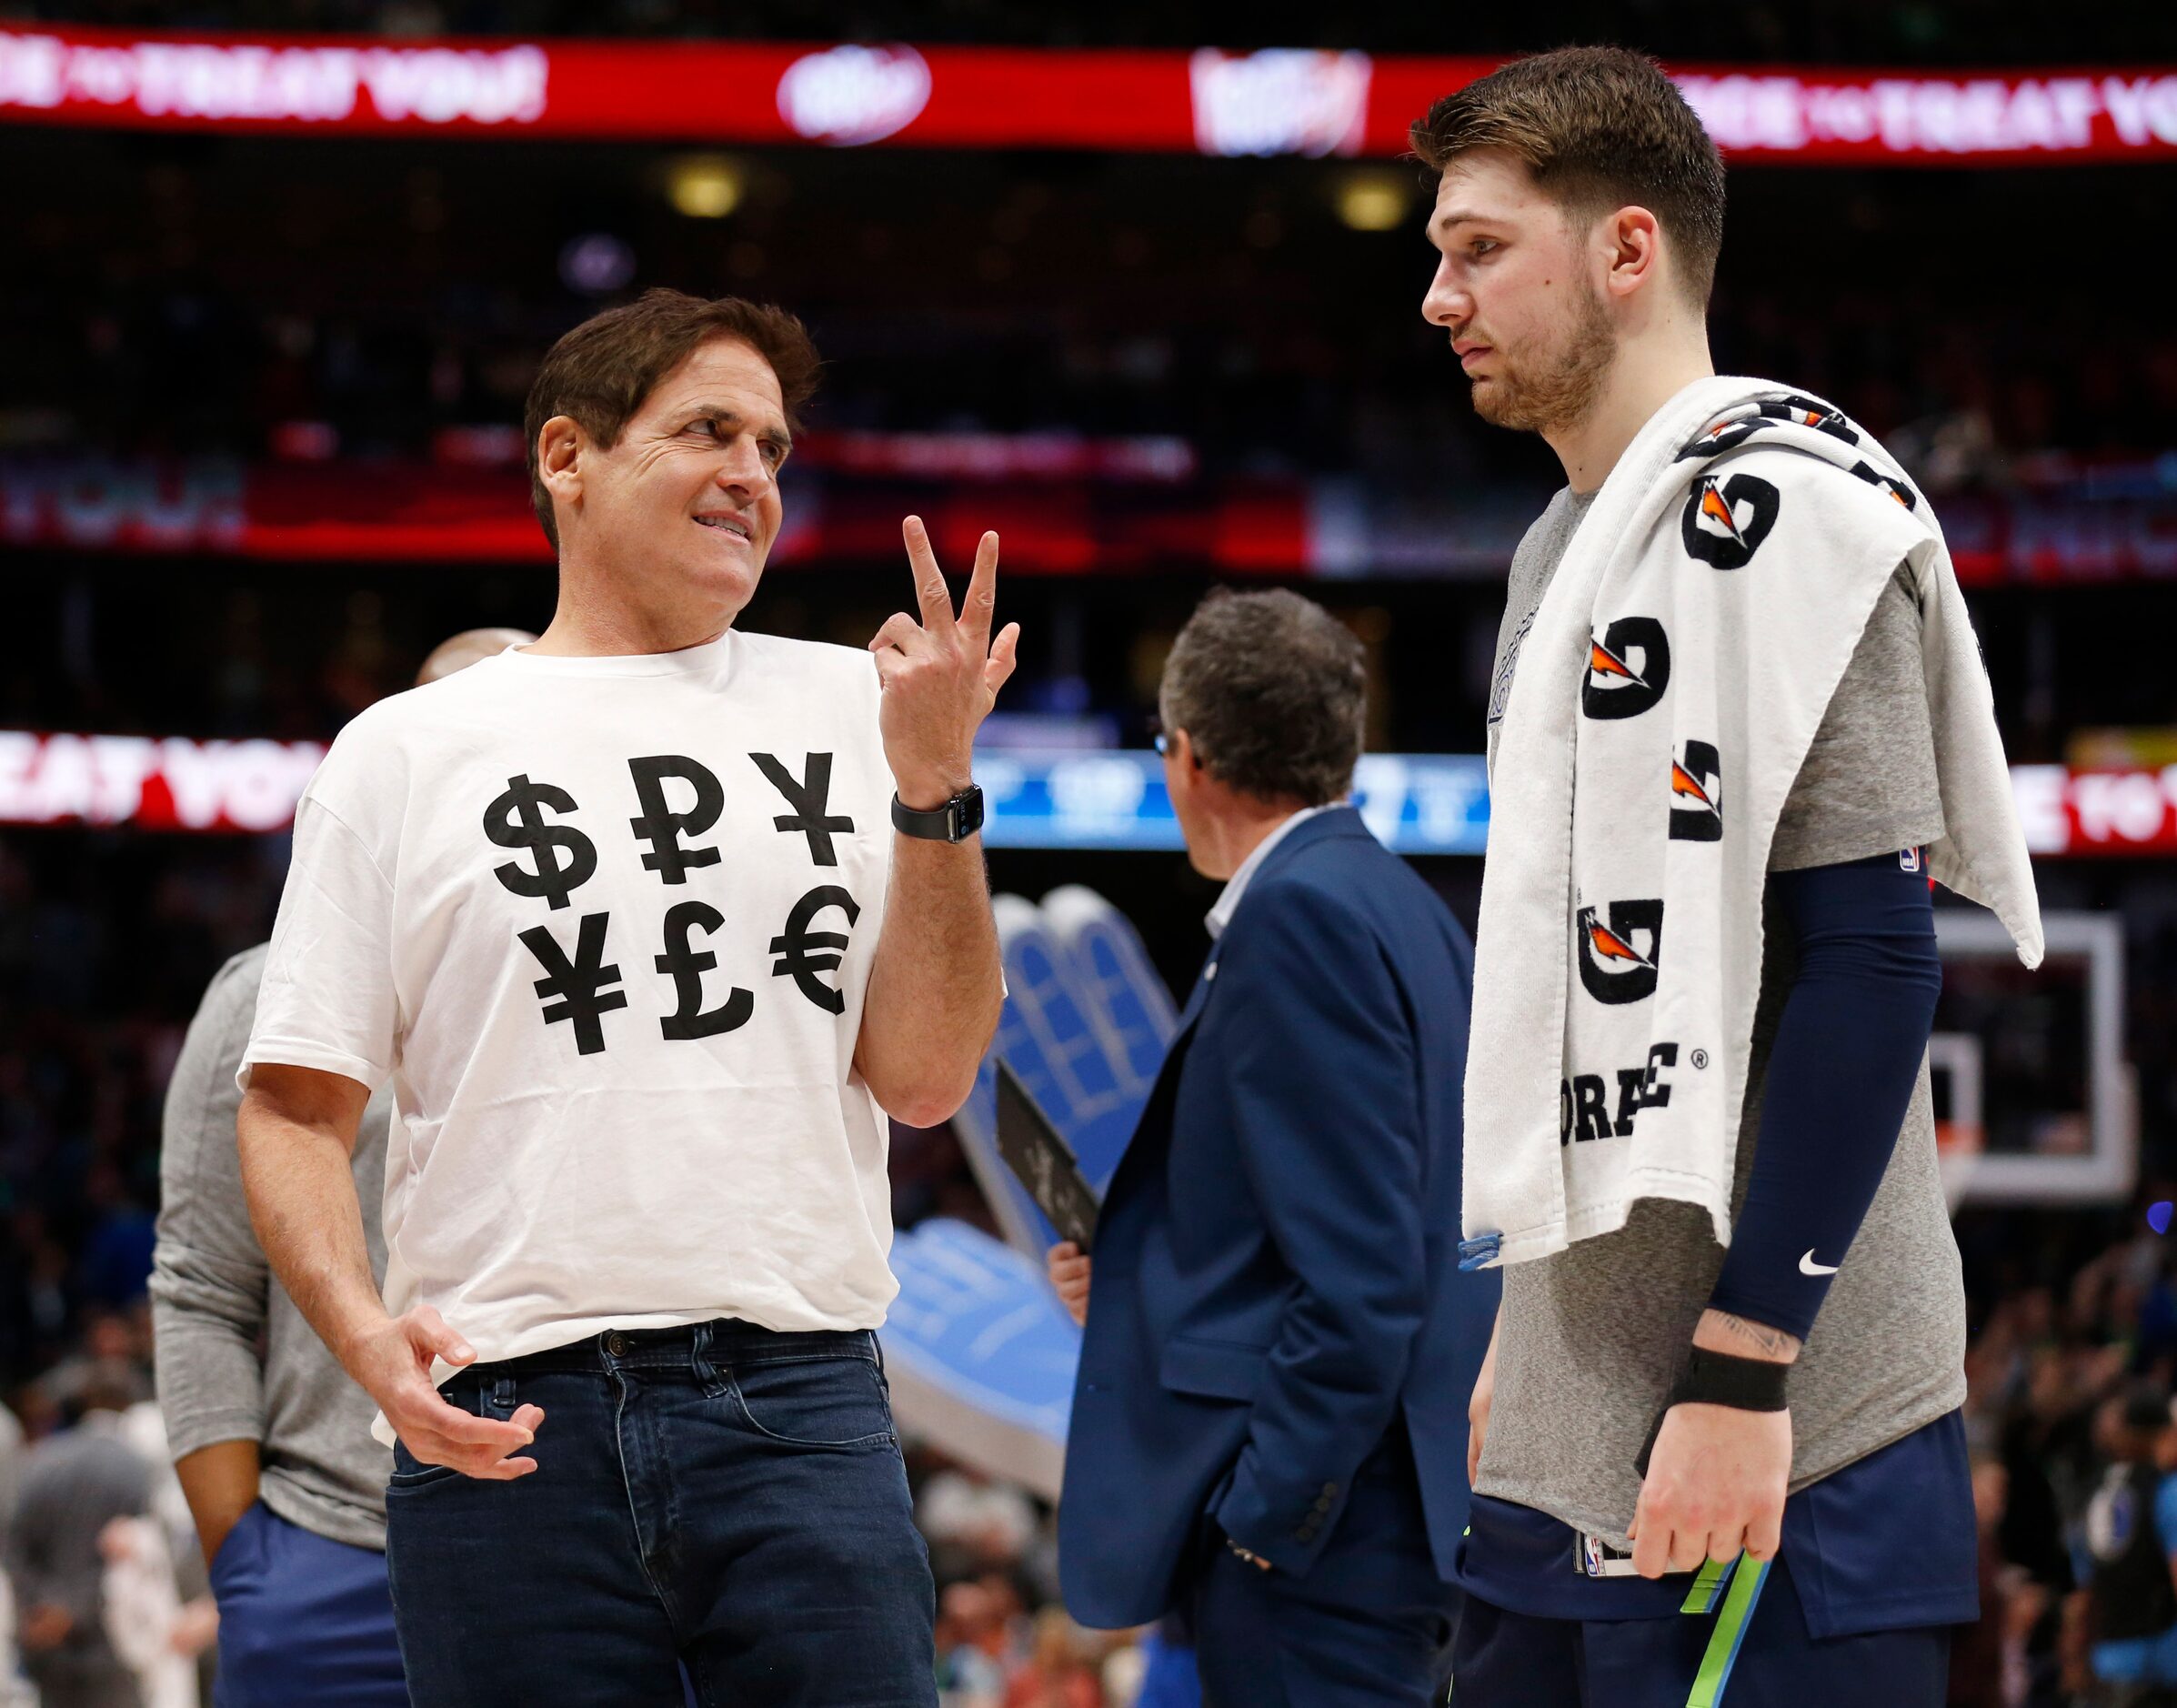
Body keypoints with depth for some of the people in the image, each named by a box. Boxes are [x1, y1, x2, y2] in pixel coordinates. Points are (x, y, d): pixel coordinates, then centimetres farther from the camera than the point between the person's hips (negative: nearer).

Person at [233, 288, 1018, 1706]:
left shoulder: (845, 713, 14)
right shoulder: (404, 754, 9)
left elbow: (923, 1080, 8)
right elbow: (295, 1108, 6)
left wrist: (934, 788, -3)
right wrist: (368, 1334, -11)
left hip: (804, 1401, 1)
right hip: (507, 1427, -1)